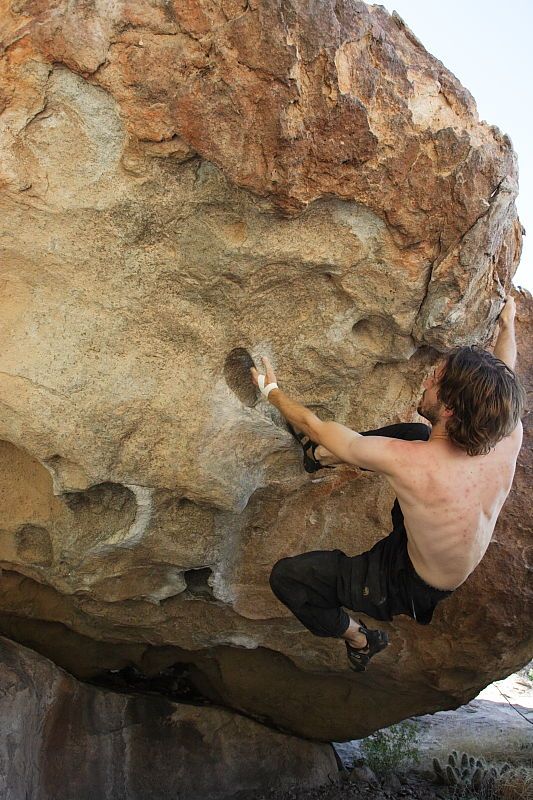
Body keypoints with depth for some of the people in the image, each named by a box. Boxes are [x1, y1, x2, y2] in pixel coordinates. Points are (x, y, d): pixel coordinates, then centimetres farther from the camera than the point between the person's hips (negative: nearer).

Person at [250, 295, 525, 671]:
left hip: (410, 585, -6)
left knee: (286, 575, -2)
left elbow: (314, 426, -22)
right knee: (413, 430, 12)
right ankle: (323, 455, 28)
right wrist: (508, 323, 20)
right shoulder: (508, 439, -24)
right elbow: (505, 373, 1)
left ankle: (357, 639, 19)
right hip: (460, 568, 6)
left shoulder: (405, 461, -39)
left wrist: (272, 391, -4)